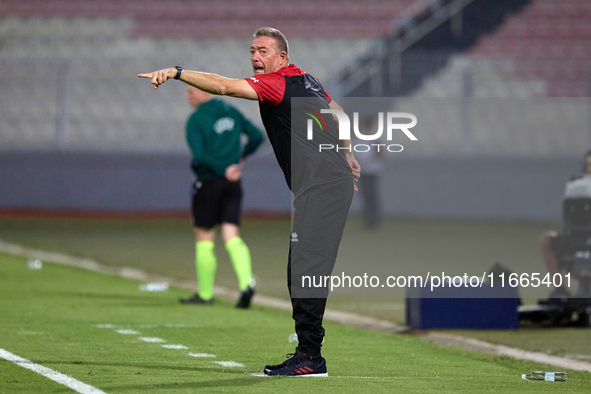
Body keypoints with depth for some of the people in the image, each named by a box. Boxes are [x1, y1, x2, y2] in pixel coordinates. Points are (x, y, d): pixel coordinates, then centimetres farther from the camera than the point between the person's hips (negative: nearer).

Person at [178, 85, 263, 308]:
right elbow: (257, 136, 8)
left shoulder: (195, 120, -10)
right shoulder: (231, 112, 7)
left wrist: (223, 171, -16)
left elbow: (199, 156, -20)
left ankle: (205, 293, 16)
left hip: (208, 181, -5)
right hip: (232, 185, 5)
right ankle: (246, 283, -21)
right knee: (232, 237, 0)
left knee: (204, 238, 8)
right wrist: (242, 157, 20)